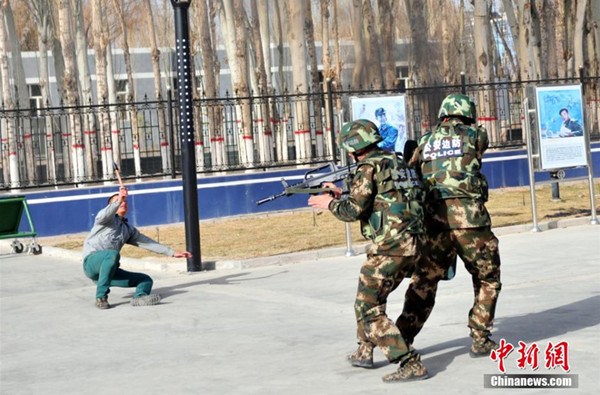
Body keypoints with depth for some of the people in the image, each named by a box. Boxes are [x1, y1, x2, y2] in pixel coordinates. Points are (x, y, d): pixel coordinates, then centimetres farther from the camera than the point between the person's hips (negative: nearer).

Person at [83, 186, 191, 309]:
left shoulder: (129, 230, 26)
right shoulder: (108, 218, 7)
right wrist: (118, 201, -31)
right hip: (92, 262, -7)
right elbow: (102, 217, -19)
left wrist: (172, 253, 19)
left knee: (146, 279, -1)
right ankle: (101, 297, -33)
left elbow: (147, 242, 24)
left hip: (109, 270, 7)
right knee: (113, 254, -37)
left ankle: (139, 297, -37)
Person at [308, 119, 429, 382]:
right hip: (412, 245, 9)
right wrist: (340, 194, 30)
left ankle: (409, 364, -11)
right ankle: (364, 351, 35)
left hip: (389, 247, -9)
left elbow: (353, 211, -12)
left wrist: (330, 204, 7)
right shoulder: (396, 162, 18)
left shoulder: (369, 167, -8)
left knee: (369, 308, -3)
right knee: (370, 298, 27)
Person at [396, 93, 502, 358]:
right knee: (487, 281, 13)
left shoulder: (426, 141, 15)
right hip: (469, 219, -3)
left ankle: (402, 341, 10)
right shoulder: (475, 135, 6)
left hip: (434, 220, 3)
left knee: (423, 283, 13)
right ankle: (480, 340, 9)